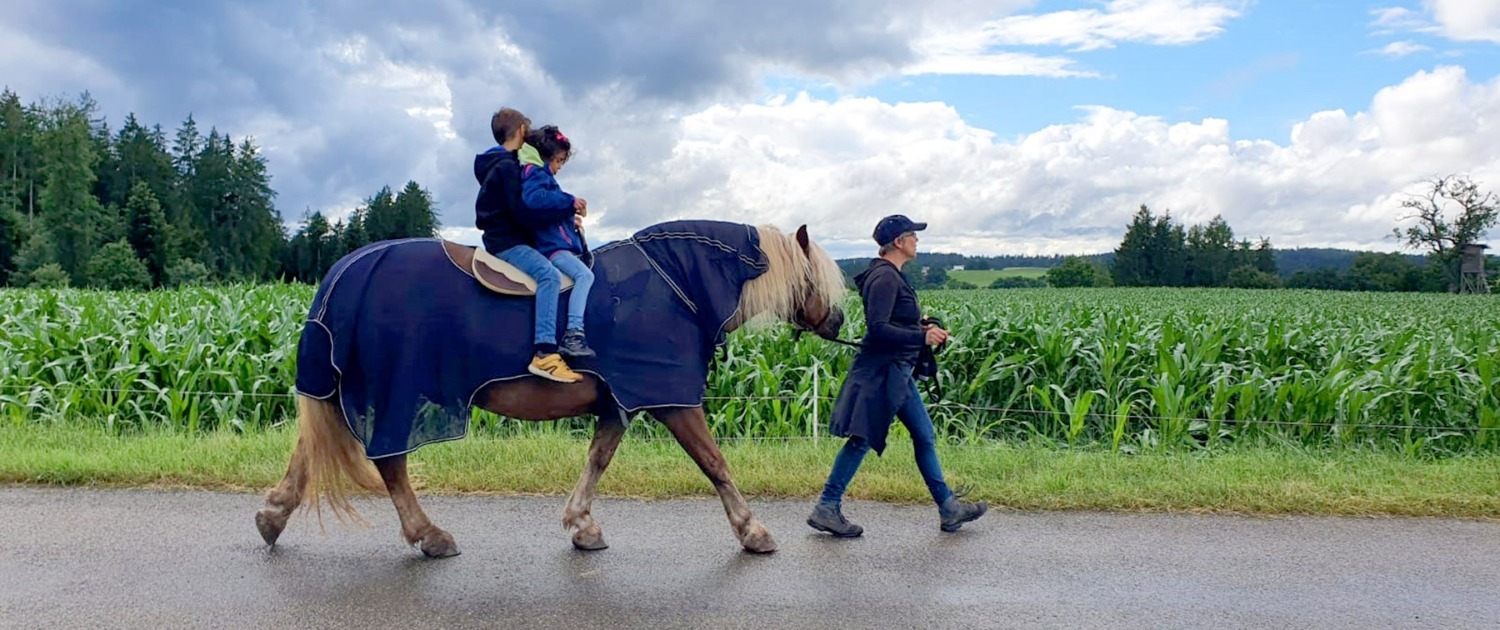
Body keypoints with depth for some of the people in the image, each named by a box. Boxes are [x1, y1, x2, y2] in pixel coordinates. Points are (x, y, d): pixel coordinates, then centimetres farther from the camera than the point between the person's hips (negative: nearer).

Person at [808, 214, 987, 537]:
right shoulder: (885, 277, -16)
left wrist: (924, 330, 12)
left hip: (896, 371, 11)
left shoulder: (890, 276, 15)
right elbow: (877, 329, -24)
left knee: (925, 436, 14)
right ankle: (827, 508, 3)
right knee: (862, 439, -6)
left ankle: (948, 507, 22)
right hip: (880, 372, -11)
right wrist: (921, 337, -24)